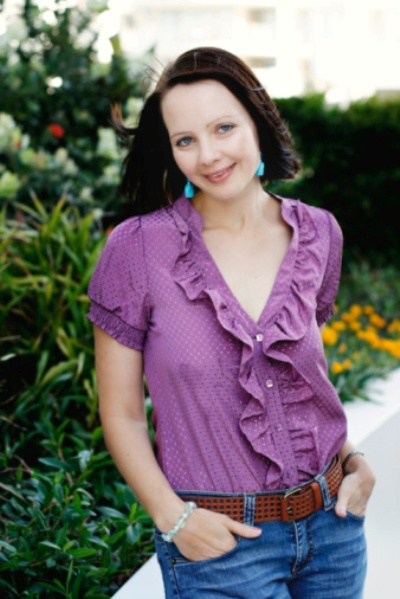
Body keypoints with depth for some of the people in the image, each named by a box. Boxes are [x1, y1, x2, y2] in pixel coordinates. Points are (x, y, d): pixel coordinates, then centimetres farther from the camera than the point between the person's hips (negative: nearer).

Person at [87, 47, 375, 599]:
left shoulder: (319, 235, 0)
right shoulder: (136, 249, -12)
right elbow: (121, 415, -7)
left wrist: (351, 458, 1)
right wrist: (173, 518, -18)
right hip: (221, 543, -3)